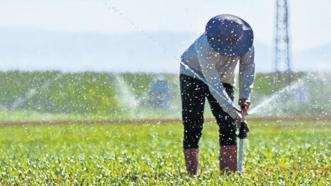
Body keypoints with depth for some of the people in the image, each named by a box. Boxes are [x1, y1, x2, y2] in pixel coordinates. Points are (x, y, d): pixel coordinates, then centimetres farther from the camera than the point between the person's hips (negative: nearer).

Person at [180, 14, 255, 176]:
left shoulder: (245, 39, -25)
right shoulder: (204, 47, -39)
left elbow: (248, 67, -10)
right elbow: (213, 85, -37)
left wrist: (245, 95, -20)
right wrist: (233, 111, -39)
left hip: (224, 79, 4)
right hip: (194, 75, -4)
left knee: (228, 126, -6)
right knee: (192, 126, -13)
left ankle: (229, 173, -7)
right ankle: (192, 174, -14)